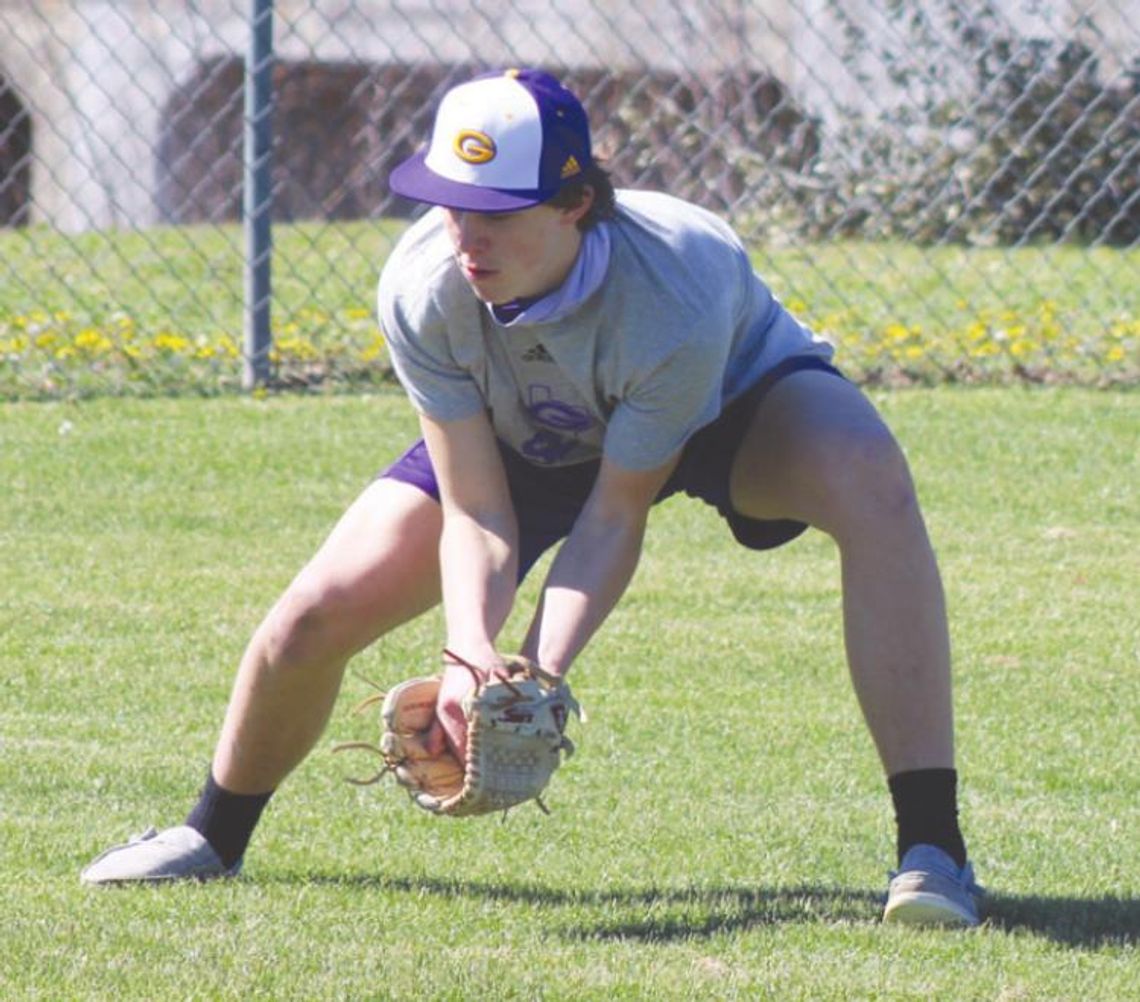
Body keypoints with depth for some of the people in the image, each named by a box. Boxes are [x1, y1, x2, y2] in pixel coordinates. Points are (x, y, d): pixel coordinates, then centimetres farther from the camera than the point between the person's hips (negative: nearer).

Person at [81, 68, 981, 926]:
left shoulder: (673, 290, -42)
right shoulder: (423, 288, -31)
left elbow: (615, 517, -31)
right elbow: (477, 516, -26)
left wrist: (542, 675, -42)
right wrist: (471, 654, -44)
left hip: (735, 397, -3)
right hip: (526, 438, 3)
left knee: (869, 482, -37)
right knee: (316, 616, -9)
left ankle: (932, 847, -36)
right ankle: (215, 834, 24)